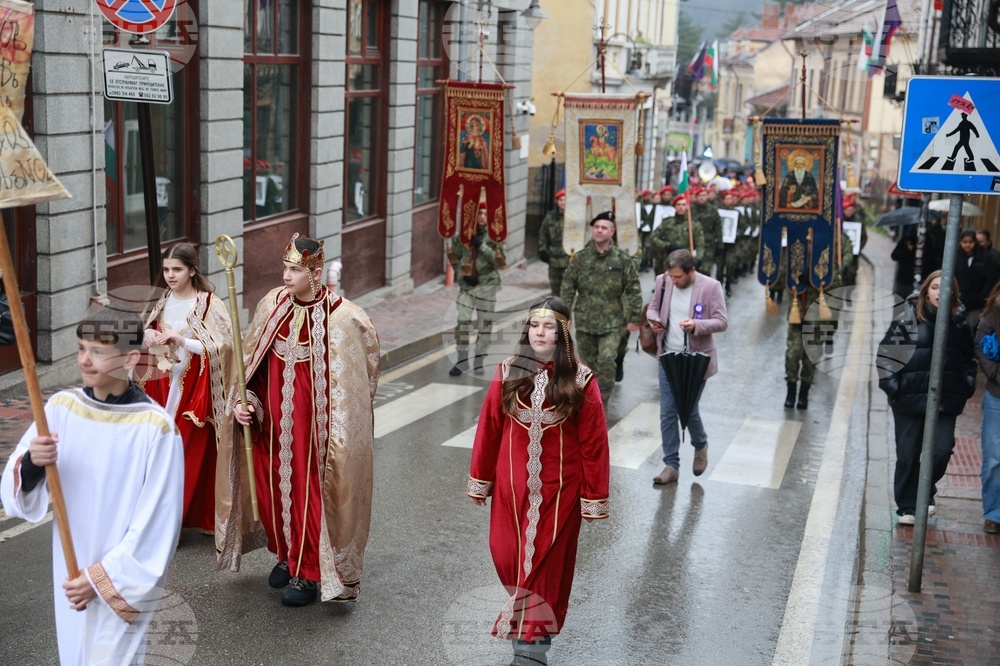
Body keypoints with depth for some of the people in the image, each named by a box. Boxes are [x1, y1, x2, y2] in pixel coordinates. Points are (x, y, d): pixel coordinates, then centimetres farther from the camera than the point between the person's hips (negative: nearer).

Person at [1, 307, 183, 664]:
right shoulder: (61, 407, -4)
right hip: (69, 574, 5)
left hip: (125, 579, -5)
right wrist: (31, 463, -24)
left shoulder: (155, 427, -20)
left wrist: (104, 578, -14)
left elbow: (157, 522, -16)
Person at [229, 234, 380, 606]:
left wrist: (340, 432, -11)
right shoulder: (272, 305, -2)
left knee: (310, 493, 5)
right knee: (273, 487, 15)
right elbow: (251, 361, 7)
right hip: (272, 423, 5)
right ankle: (286, 554, 39)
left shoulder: (340, 318, -15)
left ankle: (309, 572, 23)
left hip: (313, 426, -5)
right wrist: (245, 401, -5)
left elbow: (348, 381, -9)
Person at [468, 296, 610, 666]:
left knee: (546, 562, 4)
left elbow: (593, 443, -7)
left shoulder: (580, 380, -10)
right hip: (512, 486, 3)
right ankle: (527, 613, 40)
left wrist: (594, 499, -6)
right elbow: (488, 429, 3)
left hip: (559, 490, -2)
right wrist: (480, 481, 7)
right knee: (507, 555, 10)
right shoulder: (507, 374, -3)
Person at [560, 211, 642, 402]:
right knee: (589, 363, 11)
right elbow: (568, 287, 5)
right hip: (584, 322, 2)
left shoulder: (622, 260, -3)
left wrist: (634, 318, 0)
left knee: (606, 362, -14)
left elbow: (634, 290, 1)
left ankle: (602, 403, -4)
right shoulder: (580, 258, 2)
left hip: (611, 323, -2)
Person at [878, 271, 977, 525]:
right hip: (910, 398, -2)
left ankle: (925, 491, 22)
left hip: (946, 399, 2)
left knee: (942, 449, -5)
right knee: (907, 454, 4)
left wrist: (967, 385, 9)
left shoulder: (959, 324, 7)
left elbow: (968, 359, 19)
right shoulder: (908, 319, -4)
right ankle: (907, 506, 18)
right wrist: (890, 384, -8)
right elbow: (886, 351, -3)